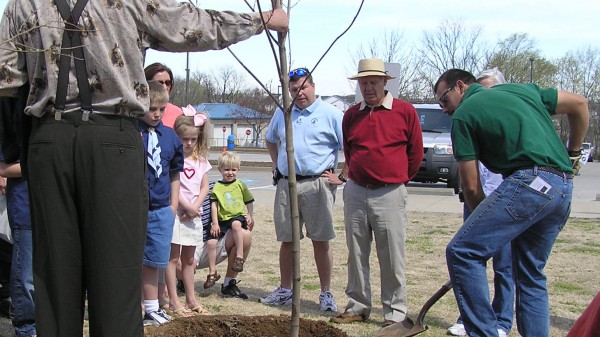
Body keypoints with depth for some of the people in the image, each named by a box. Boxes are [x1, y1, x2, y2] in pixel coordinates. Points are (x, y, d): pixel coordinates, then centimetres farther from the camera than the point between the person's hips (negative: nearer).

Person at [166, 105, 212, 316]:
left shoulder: (201, 160, 9)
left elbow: (204, 188, 7)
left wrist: (195, 206, -7)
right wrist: (187, 206, -15)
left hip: (194, 213, 6)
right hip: (176, 211, -6)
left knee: (189, 258, 13)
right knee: (173, 257, -2)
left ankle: (191, 299, 20)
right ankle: (173, 301, 1)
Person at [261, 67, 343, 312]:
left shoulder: (331, 114, -3)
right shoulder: (282, 113, 14)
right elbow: (270, 140, 32)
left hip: (317, 185, -4)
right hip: (286, 185, 5)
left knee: (321, 242, 1)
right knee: (287, 241, 10)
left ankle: (326, 294, 11)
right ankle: (285, 291, 22)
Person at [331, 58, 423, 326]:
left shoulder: (405, 111, -2)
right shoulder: (351, 115, 10)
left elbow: (415, 153, 6)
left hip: (389, 194, -4)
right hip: (355, 192, 4)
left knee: (392, 258, -2)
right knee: (356, 255, 9)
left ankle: (395, 313, 7)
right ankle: (358, 307, 20)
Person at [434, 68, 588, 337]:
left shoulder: (463, 115, 5)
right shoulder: (521, 89, 24)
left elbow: (471, 186, 3)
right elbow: (580, 104, 29)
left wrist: (484, 220, 17)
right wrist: (573, 152, 34)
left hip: (529, 181, -8)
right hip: (564, 187, 8)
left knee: (462, 252, -6)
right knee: (531, 275, 18)